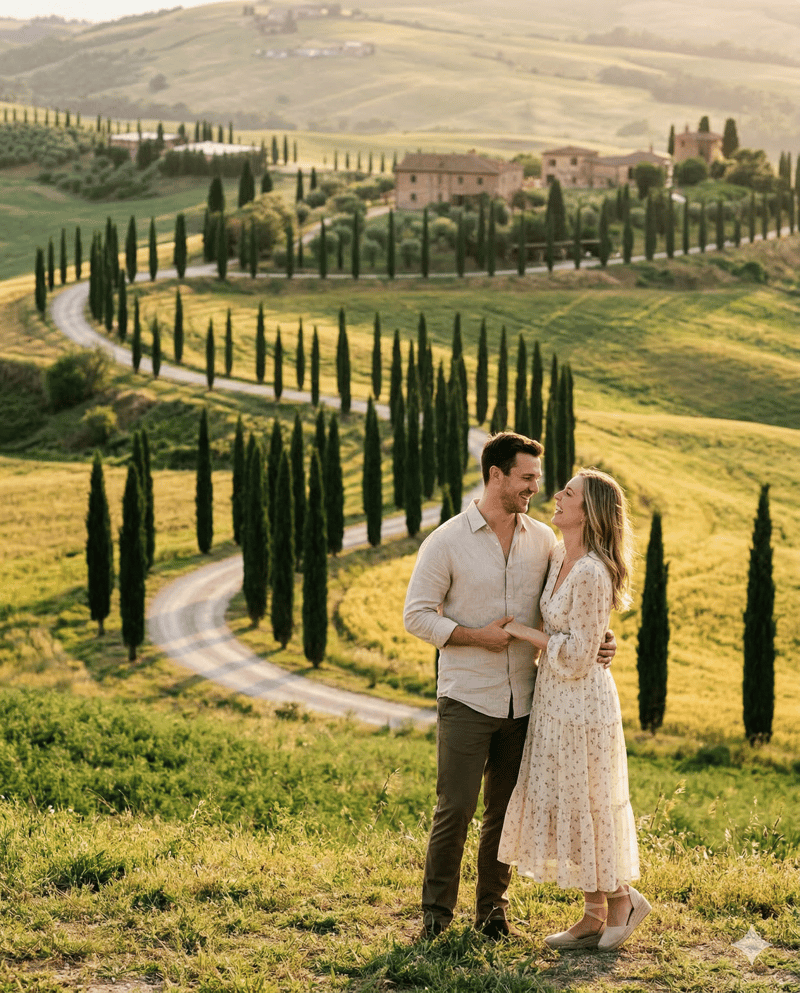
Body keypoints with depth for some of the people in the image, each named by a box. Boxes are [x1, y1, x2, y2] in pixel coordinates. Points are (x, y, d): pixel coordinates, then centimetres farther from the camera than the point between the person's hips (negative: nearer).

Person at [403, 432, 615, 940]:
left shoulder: (543, 540, 6)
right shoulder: (447, 542, -6)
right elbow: (417, 615, -5)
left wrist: (601, 639, -7)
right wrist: (477, 636, -16)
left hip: (522, 702, 4)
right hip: (467, 700, -4)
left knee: (505, 811, 10)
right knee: (455, 808, -6)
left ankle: (493, 908, 21)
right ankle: (437, 911, 8)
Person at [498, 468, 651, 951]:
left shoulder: (591, 573, -22)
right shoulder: (559, 558, 6)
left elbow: (578, 656, -20)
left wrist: (526, 632, -12)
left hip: (582, 700, -9)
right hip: (556, 699, 9)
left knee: (584, 807, 1)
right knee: (563, 807, 12)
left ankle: (623, 898, 19)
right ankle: (595, 917, 21)